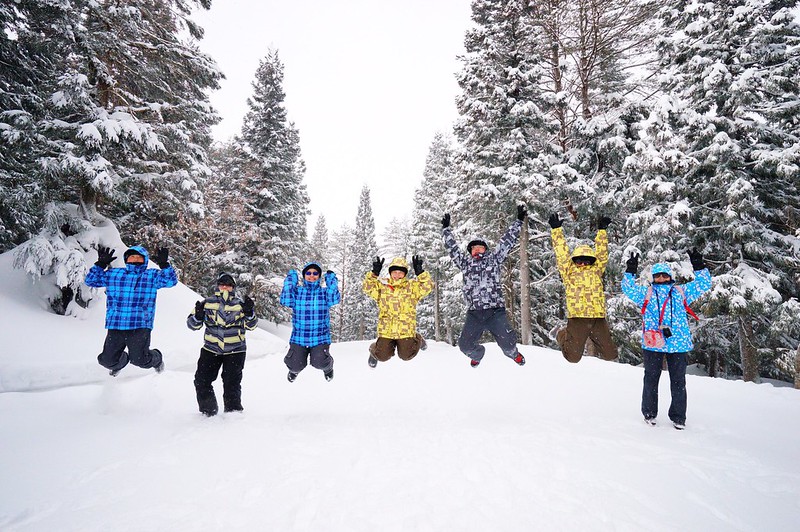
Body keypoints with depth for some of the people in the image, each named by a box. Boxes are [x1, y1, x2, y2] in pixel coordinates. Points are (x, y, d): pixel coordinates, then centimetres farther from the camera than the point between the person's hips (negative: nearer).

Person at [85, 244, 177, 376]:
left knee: (140, 360, -4)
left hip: (140, 327, -3)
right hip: (115, 326, 3)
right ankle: (120, 362, 44)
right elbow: (91, 280, 16)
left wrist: (164, 264, -21)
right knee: (108, 360, 8)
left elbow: (171, 280, -8)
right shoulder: (113, 274, 12)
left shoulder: (152, 276, 5)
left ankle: (156, 359, 30)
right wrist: (101, 264, 3)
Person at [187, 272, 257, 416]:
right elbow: (192, 324, 6)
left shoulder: (240, 303, 3)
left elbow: (251, 325, -2)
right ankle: (208, 411, 23)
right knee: (201, 381, 1)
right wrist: (198, 316, -15)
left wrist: (249, 313, -21)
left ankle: (233, 412, 18)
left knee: (231, 383, -1)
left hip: (235, 350, -2)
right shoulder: (207, 302, 5)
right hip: (211, 349, 2)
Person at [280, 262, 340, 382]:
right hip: (299, 338, 1)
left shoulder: (324, 292, 4)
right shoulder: (297, 291, 5)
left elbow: (334, 299, -17)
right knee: (296, 366, -10)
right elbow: (285, 300, -13)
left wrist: (331, 279, -7)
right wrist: (290, 279, -6)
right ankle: (294, 369, 32)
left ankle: (328, 367, 20)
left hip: (320, 338, -1)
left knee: (320, 363, -21)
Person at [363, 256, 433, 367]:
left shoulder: (412, 286, 2)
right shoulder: (382, 286, 3)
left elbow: (428, 286, -9)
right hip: (386, 331, 1)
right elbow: (368, 287, -8)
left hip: (406, 331, 0)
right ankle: (374, 350, 40)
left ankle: (417, 340, 37)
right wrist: (374, 273, -20)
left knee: (406, 355, 6)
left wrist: (420, 272, -20)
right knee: (383, 356, 3)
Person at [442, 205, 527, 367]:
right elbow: (452, 247, 22)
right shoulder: (465, 263, 17)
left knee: (507, 342, -9)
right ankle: (477, 354, 38)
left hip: (495, 311, -2)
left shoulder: (494, 259, 13)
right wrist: (446, 228, 26)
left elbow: (507, 241, 14)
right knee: (465, 345, 1)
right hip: (474, 314, 2)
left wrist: (518, 220, 15)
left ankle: (513, 353, 30)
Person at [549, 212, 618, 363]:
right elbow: (561, 252, 4)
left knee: (610, 354, 7)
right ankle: (563, 336, 33)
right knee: (573, 356, 2)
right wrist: (556, 229, 1)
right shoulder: (569, 271, 8)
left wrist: (602, 230, 15)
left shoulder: (596, 270, 18)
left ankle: (594, 339, 37)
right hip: (577, 317, -3)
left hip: (598, 317, 4)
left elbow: (602, 252, 17)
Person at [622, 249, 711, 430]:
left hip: (678, 343, 1)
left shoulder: (681, 292, 13)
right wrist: (630, 272, -11)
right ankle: (649, 413, 22)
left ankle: (678, 417, 21)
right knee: (651, 379, 9)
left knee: (678, 381, 8)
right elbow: (629, 289, -1)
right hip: (652, 344, -1)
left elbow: (703, 284, 12)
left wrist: (699, 267, -1)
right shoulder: (646, 293, 10)